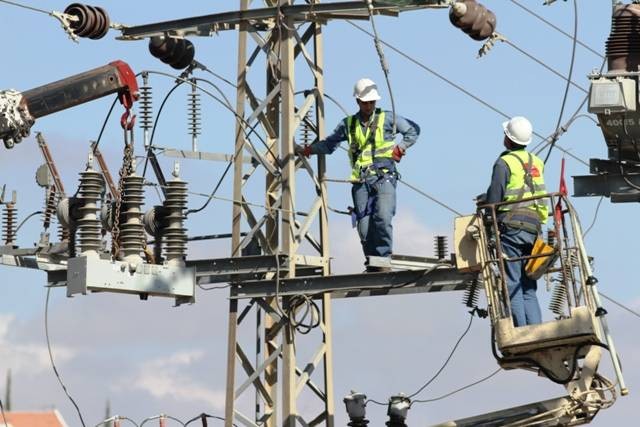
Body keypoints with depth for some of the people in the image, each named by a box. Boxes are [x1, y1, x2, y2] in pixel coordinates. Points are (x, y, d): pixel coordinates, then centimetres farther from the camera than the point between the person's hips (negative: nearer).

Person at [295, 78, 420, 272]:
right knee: (364, 225, -4)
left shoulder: (387, 119, 8)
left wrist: (400, 147, 2)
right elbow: (329, 144, 22)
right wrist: (307, 149, 9)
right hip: (361, 181, 3)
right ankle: (372, 263, 5)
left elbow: (414, 130, 16)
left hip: (384, 177, -3)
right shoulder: (348, 124, 14)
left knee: (383, 217, -22)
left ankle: (384, 259, -17)